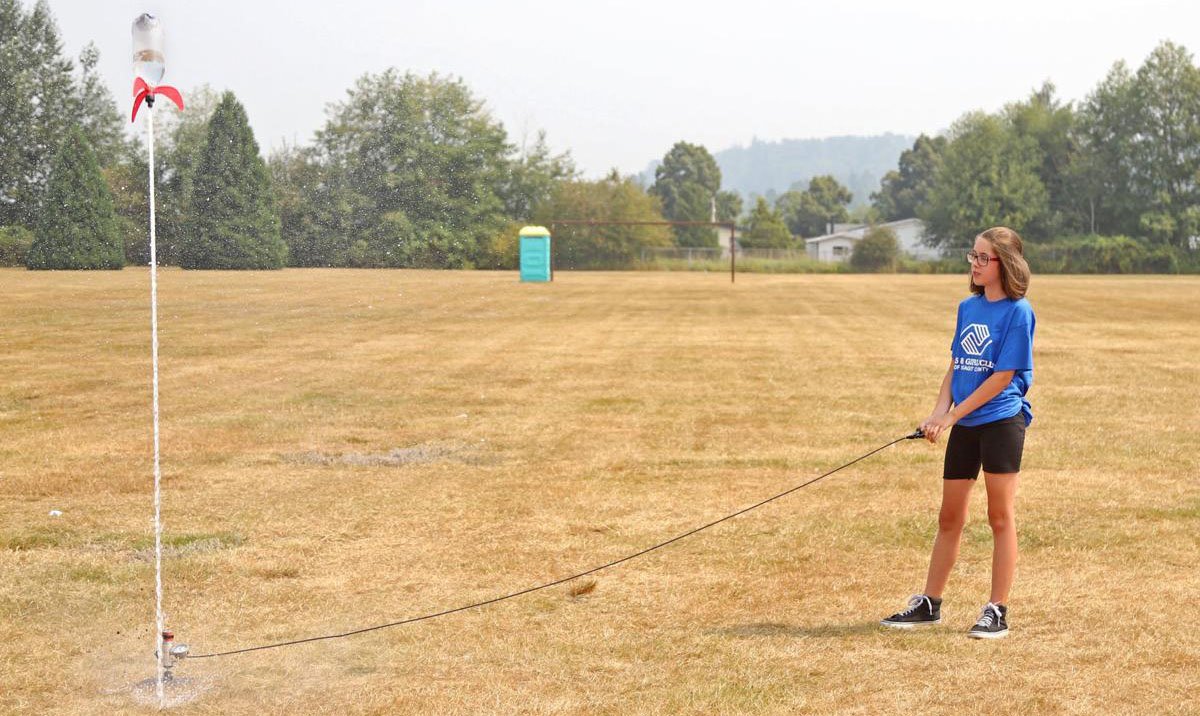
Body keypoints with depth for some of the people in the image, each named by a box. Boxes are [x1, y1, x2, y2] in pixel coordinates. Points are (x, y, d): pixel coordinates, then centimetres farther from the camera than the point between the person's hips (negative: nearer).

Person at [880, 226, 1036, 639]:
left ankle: (997, 612, 6)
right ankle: (929, 604, 21)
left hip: (1001, 421, -7)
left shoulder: (1018, 311, -9)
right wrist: (940, 410, -3)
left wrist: (954, 415, -13)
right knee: (949, 517, 12)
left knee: (1000, 516, -1)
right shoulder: (968, 308, 12)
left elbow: (1003, 376, -13)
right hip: (963, 425, 7)